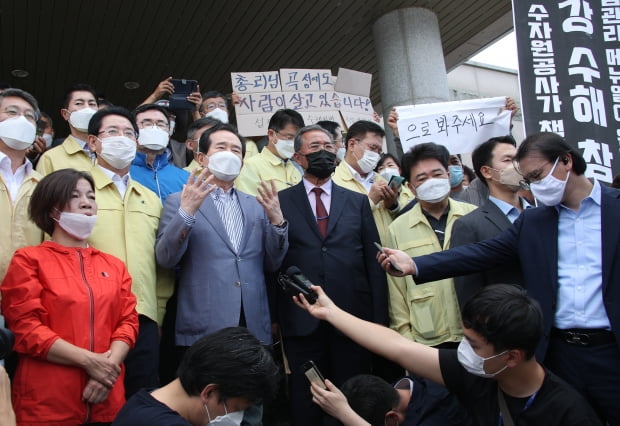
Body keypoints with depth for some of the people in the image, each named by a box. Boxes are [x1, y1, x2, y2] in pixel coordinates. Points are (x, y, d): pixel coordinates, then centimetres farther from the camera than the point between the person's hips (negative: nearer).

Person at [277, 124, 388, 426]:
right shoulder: (280, 201, 4)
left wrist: (380, 318, 2)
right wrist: (273, 318, -3)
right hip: (301, 320, -1)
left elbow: (373, 262, 7)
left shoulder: (358, 202, 9)